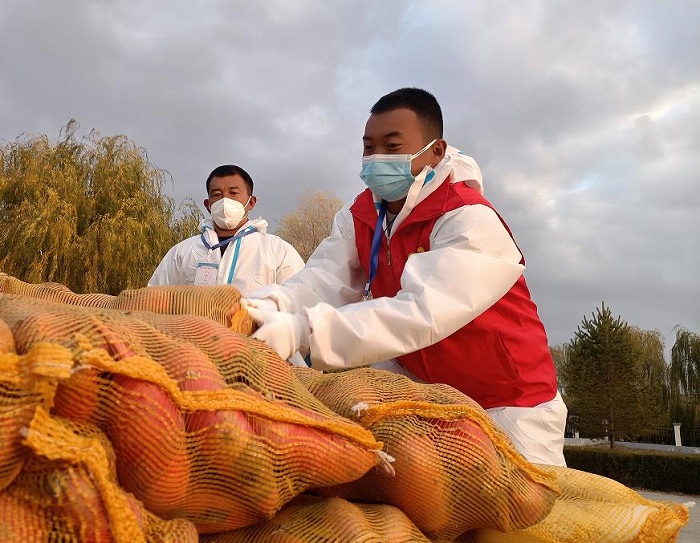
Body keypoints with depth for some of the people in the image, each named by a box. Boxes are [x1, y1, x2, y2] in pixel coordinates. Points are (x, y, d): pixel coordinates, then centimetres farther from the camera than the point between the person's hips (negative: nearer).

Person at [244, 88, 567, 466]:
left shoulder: (472, 221, -25)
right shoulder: (359, 216, -2)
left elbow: (422, 314, -40)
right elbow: (323, 280, -18)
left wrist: (303, 330, -49)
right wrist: (271, 305, -40)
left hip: (508, 401, -5)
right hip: (421, 388, 5)